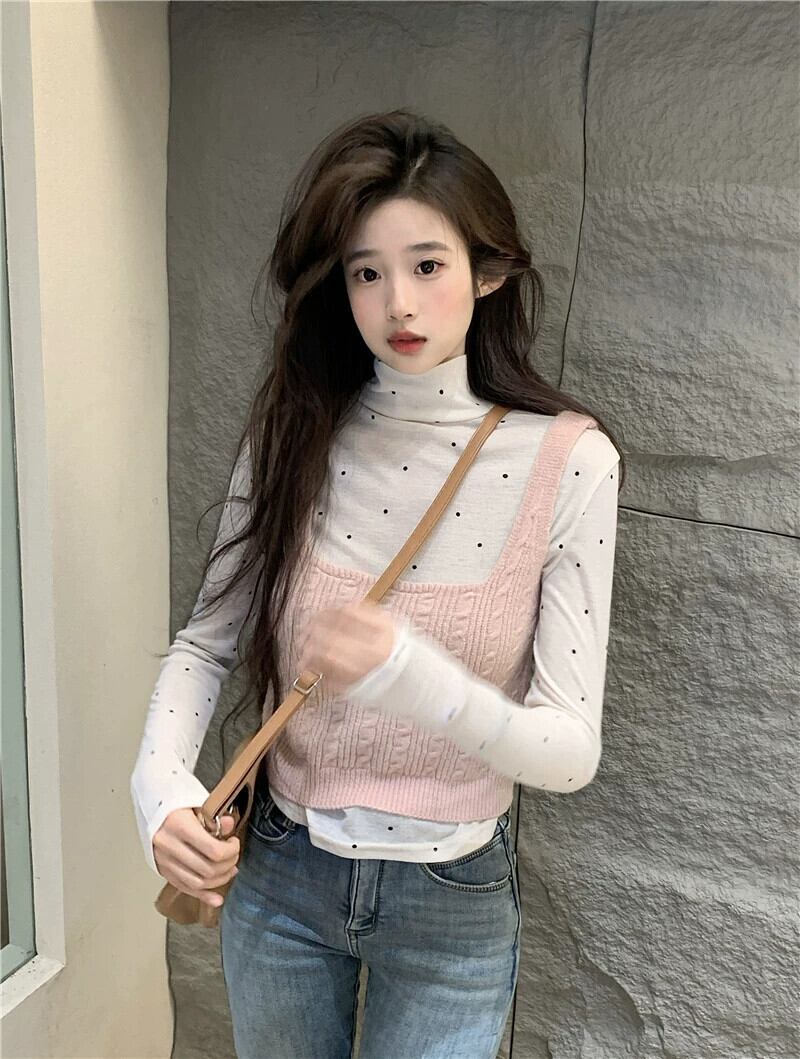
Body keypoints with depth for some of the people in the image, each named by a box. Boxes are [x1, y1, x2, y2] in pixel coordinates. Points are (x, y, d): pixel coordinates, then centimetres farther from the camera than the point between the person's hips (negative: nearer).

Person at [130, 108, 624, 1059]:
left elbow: (571, 752, -17)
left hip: (454, 904, -2)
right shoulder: (292, 435, -10)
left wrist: (409, 673, -34)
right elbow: (207, 641, -2)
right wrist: (161, 787, -19)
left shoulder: (566, 460, -17)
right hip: (275, 871, 3)